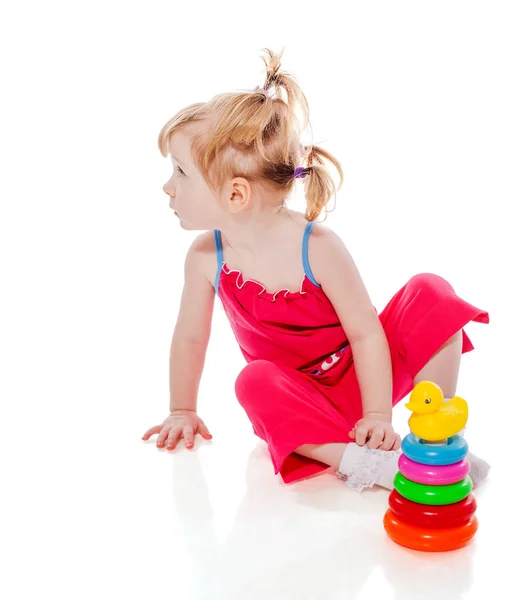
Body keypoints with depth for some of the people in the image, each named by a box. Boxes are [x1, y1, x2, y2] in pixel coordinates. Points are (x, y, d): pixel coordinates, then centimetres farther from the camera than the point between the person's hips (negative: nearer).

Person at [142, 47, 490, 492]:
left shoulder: (318, 247, -25)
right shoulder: (206, 258, -14)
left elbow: (365, 332, -20)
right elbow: (190, 338, 0)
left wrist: (378, 415, -21)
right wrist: (183, 411, 9)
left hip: (357, 375, -1)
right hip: (297, 396, 1)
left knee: (431, 293, -22)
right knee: (255, 383, -34)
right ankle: (362, 461, -39)